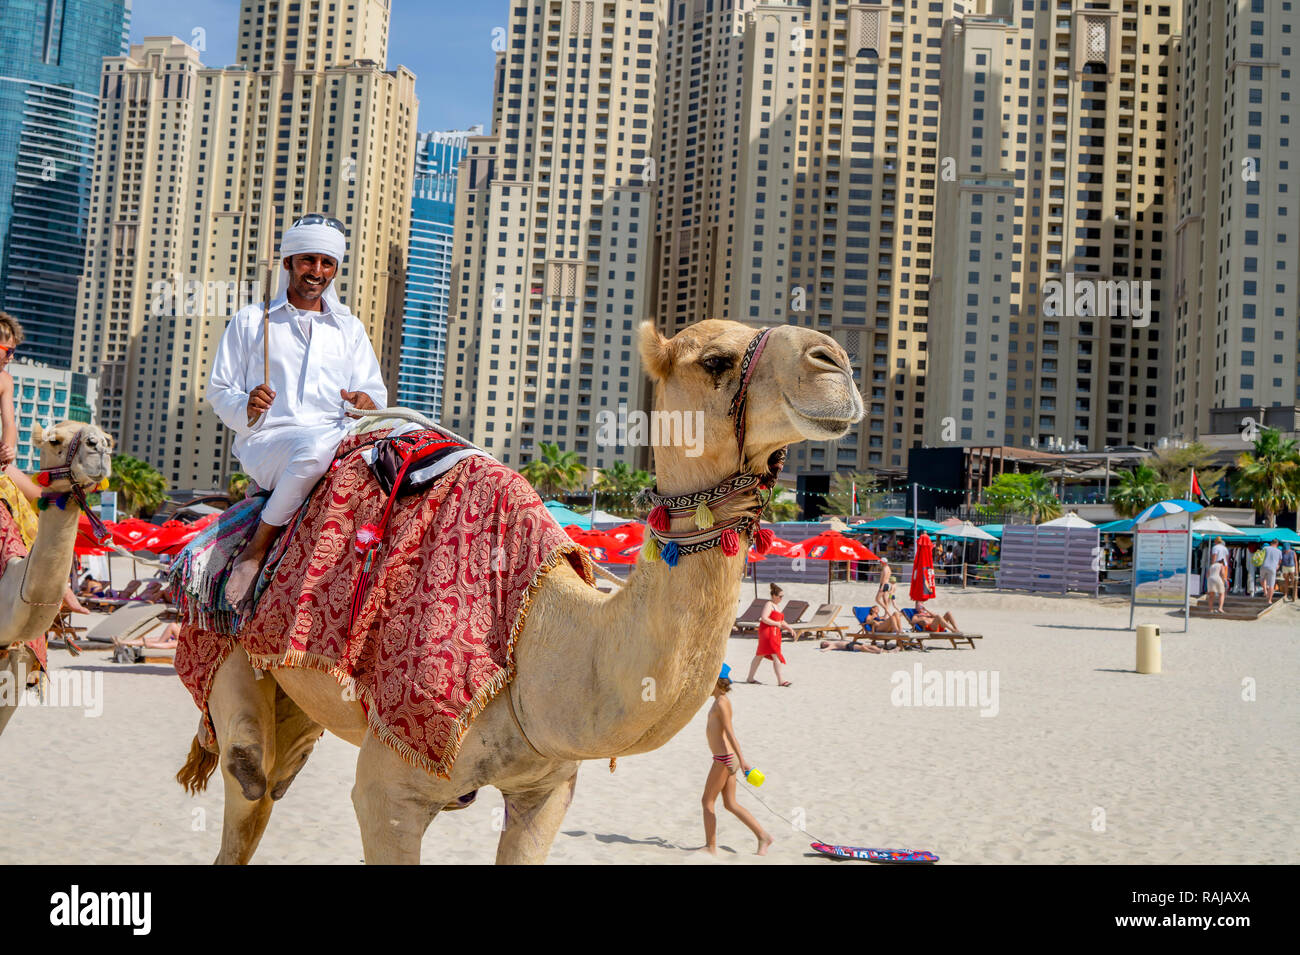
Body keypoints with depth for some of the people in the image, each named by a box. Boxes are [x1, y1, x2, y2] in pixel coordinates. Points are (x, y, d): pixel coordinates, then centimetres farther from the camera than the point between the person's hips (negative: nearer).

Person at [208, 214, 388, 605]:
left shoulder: (350, 328, 25)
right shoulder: (250, 320, 17)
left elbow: (374, 390, 18)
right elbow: (219, 390, 14)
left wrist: (366, 401, -8)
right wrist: (246, 407, -9)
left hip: (336, 438, 4)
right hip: (266, 441, -4)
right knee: (316, 445, -40)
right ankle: (259, 548, -22)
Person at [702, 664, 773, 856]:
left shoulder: (721, 702, -15)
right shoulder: (721, 701, 15)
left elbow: (730, 732, -21)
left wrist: (741, 759, -25)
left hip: (725, 758, -10)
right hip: (725, 758, 10)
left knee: (707, 801, 0)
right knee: (730, 804, 11)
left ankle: (711, 847, 6)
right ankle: (763, 836, 10)